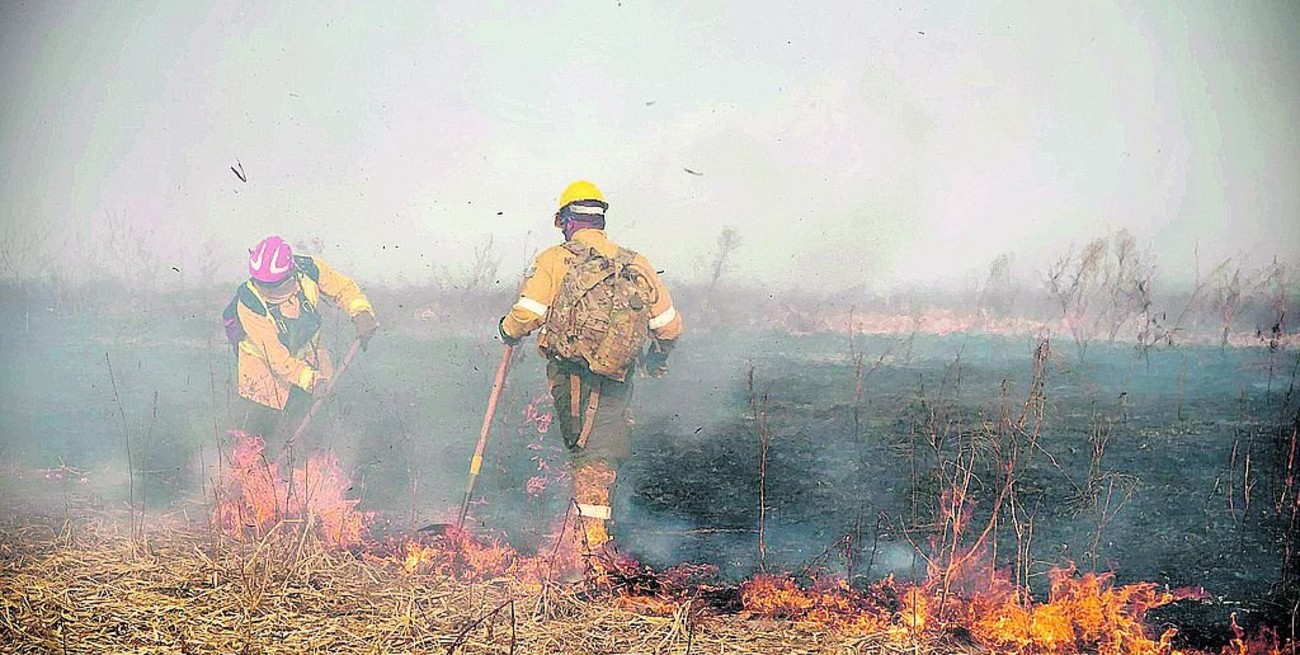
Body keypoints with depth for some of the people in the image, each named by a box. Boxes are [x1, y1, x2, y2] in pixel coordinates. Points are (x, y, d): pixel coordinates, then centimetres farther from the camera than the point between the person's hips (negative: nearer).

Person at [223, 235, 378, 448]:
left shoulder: (308, 271, -26)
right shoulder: (249, 304, -34)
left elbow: (343, 287, -8)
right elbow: (275, 355, -31)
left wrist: (362, 312, -26)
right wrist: (310, 378, -39)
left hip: (305, 357, 4)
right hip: (265, 363, -4)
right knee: (259, 424, 5)